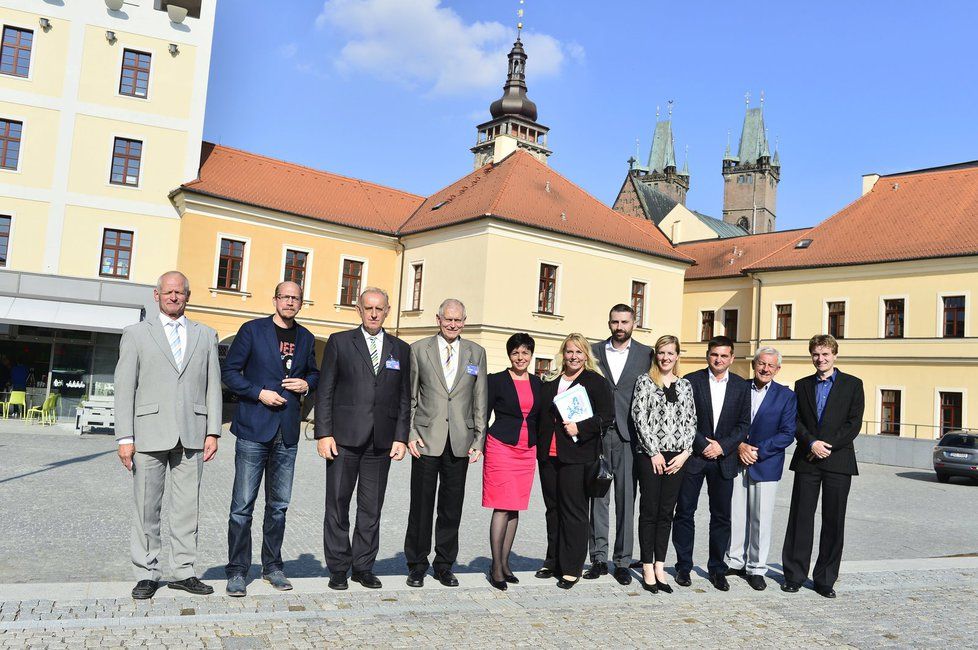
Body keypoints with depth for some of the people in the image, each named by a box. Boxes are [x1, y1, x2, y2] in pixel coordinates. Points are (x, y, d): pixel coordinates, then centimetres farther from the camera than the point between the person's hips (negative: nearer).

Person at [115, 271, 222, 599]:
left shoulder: (206, 336, 13)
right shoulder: (136, 334, 7)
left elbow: (213, 386, 9)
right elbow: (124, 388, 2)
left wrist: (213, 432, 1)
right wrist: (125, 437, -5)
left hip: (192, 435, 2)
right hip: (150, 433, -2)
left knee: (187, 507, 6)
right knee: (146, 507, 4)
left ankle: (182, 572, 15)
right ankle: (147, 574, 15)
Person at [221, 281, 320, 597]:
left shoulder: (306, 338, 12)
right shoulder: (252, 330, -1)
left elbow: (314, 373, 24)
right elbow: (229, 371, -2)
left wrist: (307, 383, 2)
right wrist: (259, 393, -13)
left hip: (287, 433, 4)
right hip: (254, 428, -4)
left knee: (279, 505, 12)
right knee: (243, 505, -2)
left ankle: (272, 566, 24)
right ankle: (237, 571, 9)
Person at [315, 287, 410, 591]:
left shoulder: (400, 349, 11)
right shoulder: (339, 342, 4)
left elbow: (404, 397, 11)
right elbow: (325, 391, 1)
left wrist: (401, 437, 2)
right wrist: (324, 433, -7)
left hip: (381, 441, 2)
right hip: (344, 439, -2)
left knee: (371, 508, 8)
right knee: (338, 506, 4)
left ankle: (363, 567, 20)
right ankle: (338, 569, 15)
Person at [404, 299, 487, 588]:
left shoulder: (476, 353, 9)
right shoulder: (418, 349, 4)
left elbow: (480, 400, 9)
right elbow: (409, 397, 5)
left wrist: (479, 439, 4)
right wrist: (410, 433, -4)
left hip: (460, 441, 2)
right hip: (427, 439, -2)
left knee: (452, 506, 8)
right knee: (421, 504, 3)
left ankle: (444, 565, 21)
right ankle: (417, 566, 17)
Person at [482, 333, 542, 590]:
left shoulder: (537, 383, 11)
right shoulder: (497, 380, -2)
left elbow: (539, 417, 16)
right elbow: (484, 414, -1)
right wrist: (481, 446, -6)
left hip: (527, 451, 5)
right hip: (501, 447, -5)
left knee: (515, 509, 9)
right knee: (502, 508, -7)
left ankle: (504, 563, 18)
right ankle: (496, 568, -1)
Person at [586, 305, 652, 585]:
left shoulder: (646, 354, 5)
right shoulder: (594, 351, 8)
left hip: (629, 436, -1)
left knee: (626, 499, 2)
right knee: (598, 497, 5)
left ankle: (622, 561, 12)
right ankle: (599, 559, 14)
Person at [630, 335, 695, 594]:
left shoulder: (685, 385, 12)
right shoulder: (645, 381, 1)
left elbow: (691, 421, 10)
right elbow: (639, 416, -6)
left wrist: (685, 452, -2)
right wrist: (654, 452, -10)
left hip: (677, 456, 3)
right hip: (649, 454, -3)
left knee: (666, 512, 7)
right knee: (649, 511, 1)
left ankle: (660, 566, 15)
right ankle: (648, 568, 9)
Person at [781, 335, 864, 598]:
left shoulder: (852, 384, 5)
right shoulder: (802, 385, 12)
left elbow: (854, 423, -3)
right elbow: (795, 420, 6)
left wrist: (827, 446, -12)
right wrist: (811, 442, -12)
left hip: (838, 461, -1)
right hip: (807, 461, 2)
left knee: (834, 522, 3)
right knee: (801, 518, 2)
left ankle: (825, 579, 13)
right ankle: (794, 575, 11)